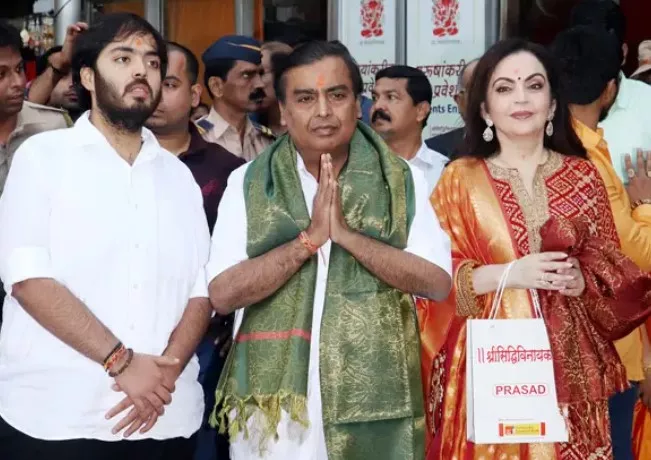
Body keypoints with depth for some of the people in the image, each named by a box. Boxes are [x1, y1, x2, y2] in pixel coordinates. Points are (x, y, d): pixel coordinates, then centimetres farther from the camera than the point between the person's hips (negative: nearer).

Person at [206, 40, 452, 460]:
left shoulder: (403, 181, 3)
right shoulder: (248, 183, 2)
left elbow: (438, 282, -6)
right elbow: (223, 294, -6)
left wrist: (347, 234, -16)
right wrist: (309, 238, -16)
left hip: (375, 406, 0)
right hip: (273, 403, 0)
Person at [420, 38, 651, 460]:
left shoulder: (583, 176, 7)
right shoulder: (460, 180, 1)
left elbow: (616, 270, 10)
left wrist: (583, 279, -11)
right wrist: (506, 274, -16)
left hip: (569, 362, 2)